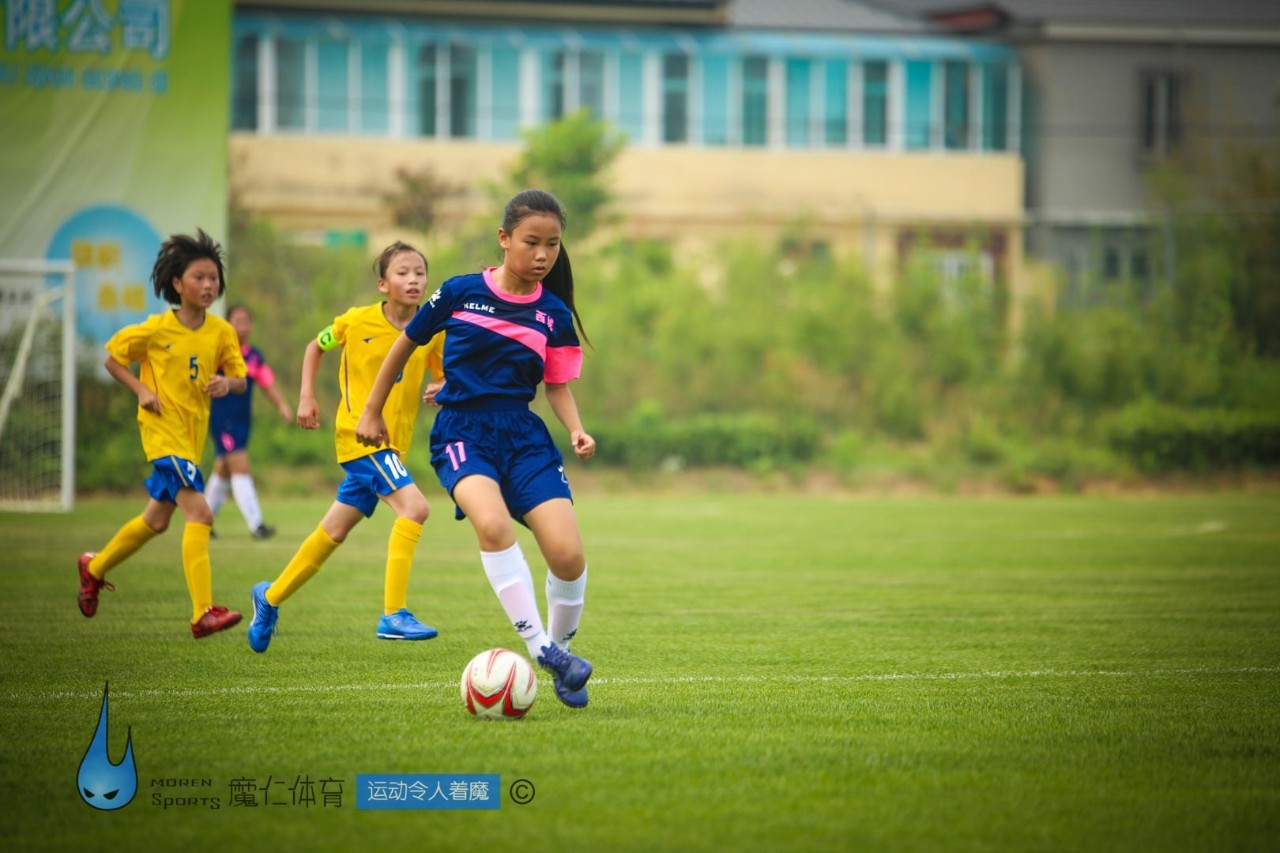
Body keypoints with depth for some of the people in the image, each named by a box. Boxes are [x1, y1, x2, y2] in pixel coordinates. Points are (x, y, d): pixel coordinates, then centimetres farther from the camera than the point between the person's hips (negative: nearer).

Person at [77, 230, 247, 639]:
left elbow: (240, 379, 5)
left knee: (157, 518, 20)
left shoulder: (221, 332, 1)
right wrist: (141, 390, -12)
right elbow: (111, 357, 2)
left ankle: (95, 567, 44)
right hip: (162, 430, -6)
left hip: (194, 433, 6)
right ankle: (203, 613, -25)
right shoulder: (155, 329, -10)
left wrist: (227, 382, -18)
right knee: (199, 512, -20)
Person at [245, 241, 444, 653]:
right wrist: (306, 397, 2)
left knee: (333, 533, 14)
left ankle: (271, 597, 33)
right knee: (414, 506, -24)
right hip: (358, 433, -5)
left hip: (393, 444, 5)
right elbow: (316, 346, 10)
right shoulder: (357, 322, -7)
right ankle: (393, 614, -23)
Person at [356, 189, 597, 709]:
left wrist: (577, 431, -6)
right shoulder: (460, 293, -1)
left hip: (523, 434, 3)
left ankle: (561, 647, 16)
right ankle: (541, 649, -29)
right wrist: (372, 412, 17)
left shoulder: (554, 314, 6)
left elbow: (557, 385, 14)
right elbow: (405, 344, 12)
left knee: (568, 553, -13)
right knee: (492, 522, -34)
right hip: (461, 433, -3)